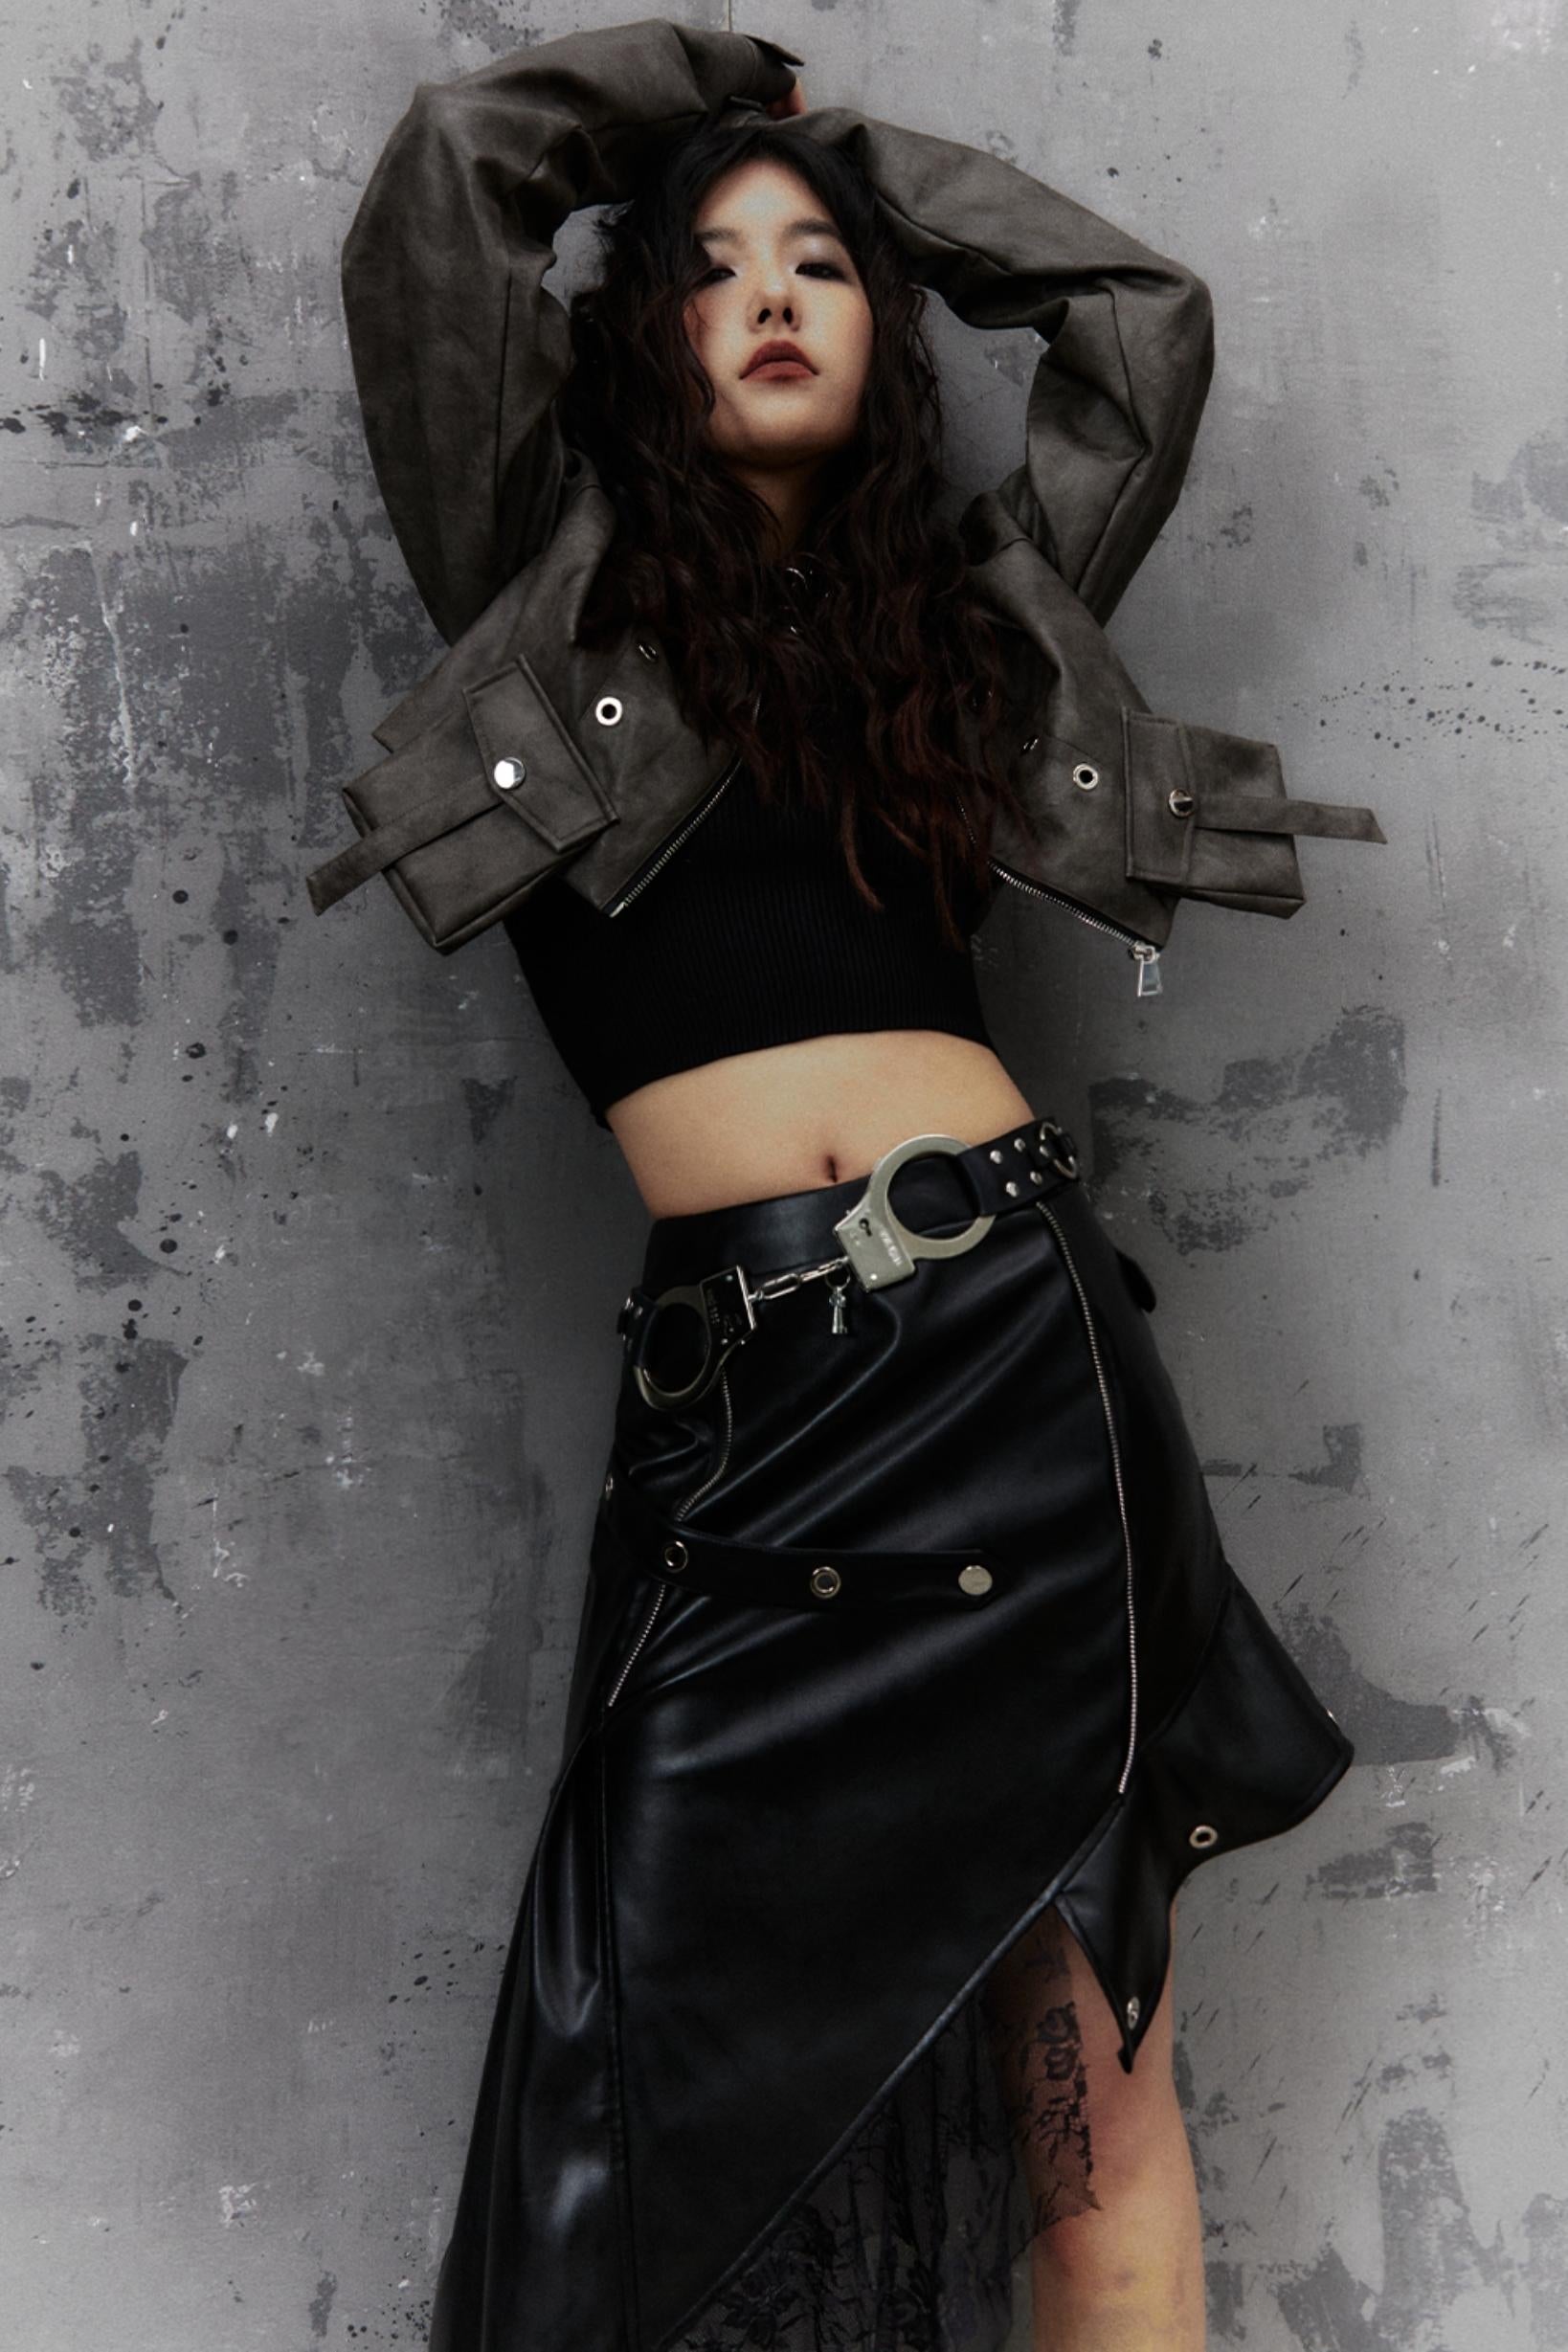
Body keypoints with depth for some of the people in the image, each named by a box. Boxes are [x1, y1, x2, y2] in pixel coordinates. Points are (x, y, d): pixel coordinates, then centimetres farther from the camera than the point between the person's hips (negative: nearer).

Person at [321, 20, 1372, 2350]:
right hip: (743, 1385, -2)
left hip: (1014, 1339, 2)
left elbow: (1147, 315, 25)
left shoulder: (960, 603, 19)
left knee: (1085, 2046, 5)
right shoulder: (550, 576, 12)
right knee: (672, 2104, -1)